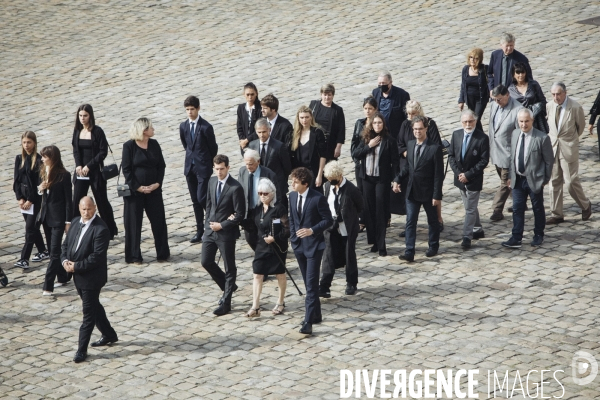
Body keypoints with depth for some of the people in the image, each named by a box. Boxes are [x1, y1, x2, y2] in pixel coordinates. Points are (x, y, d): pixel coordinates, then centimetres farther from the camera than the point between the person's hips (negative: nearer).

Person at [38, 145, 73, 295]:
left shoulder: (64, 175, -14)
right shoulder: (43, 172, 4)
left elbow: (69, 199, -12)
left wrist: (68, 221, -13)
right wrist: (40, 188, -9)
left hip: (58, 217, -7)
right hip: (46, 214, 7)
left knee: (54, 251, -8)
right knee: (52, 249, 15)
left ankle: (48, 286, -12)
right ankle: (62, 277, 29)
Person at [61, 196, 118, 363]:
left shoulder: (101, 229, -21)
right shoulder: (75, 222, 5)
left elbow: (98, 256, -24)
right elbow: (66, 244, 11)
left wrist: (77, 266, -22)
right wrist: (65, 260, -8)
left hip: (92, 277, -9)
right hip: (78, 275, 9)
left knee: (89, 313, -1)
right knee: (94, 306, 22)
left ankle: (82, 349, 3)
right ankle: (109, 335, 40)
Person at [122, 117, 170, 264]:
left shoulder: (154, 144, 4)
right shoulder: (129, 146, -8)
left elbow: (161, 165, 5)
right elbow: (126, 169, -9)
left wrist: (157, 183, -8)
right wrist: (137, 187, -15)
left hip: (153, 190, 4)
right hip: (134, 190, -4)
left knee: (159, 221, 6)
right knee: (133, 223, 3)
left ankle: (162, 253, 18)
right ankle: (134, 256, 12)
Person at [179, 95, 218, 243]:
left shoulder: (206, 127, -13)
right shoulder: (183, 126, 4)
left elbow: (213, 147, -3)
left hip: (203, 167, -6)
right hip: (190, 167, 6)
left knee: (202, 198, -12)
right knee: (195, 201, 8)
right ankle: (200, 231, 13)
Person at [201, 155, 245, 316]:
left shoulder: (235, 188, -17)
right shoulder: (212, 181, 4)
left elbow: (240, 214, -16)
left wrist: (221, 225, -16)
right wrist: (208, 223, 7)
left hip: (226, 232, -7)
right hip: (210, 229, 7)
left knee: (229, 268, 4)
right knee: (206, 261, 9)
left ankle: (226, 303, 11)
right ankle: (228, 286, 31)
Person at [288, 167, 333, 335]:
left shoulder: (318, 198, -16)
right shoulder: (292, 196, 4)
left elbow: (328, 220, -12)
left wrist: (312, 230, -22)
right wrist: (293, 237, 7)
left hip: (313, 245, -7)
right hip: (299, 245, 7)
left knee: (311, 284, -10)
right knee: (308, 283, 15)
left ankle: (308, 321, -14)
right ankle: (316, 314, 28)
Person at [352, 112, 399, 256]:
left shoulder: (389, 141, -6)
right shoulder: (366, 139, 7)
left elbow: (394, 161, -6)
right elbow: (354, 154, 0)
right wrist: (369, 146, -11)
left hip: (382, 179, -4)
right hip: (367, 178, 4)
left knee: (381, 212, -4)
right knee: (370, 210, 8)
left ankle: (381, 244, -2)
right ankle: (374, 241, 16)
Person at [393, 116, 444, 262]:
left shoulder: (435, 148, -14)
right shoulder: (410, 145, 4)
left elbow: (439, 174, -13)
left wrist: (437, 195, -16)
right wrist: (397, 179, -2)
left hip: (428, 192, -4)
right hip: (412, 191, 4)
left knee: (432, 220, 14)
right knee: (410, 222, -1)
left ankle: (433, 246, 32)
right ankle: (409, 252, -2)